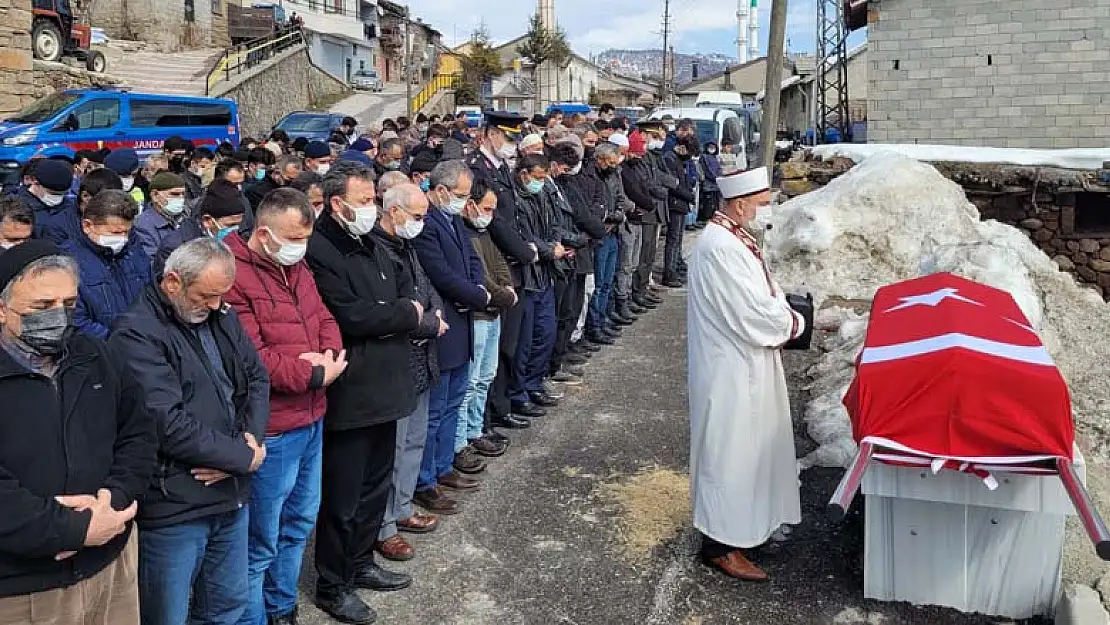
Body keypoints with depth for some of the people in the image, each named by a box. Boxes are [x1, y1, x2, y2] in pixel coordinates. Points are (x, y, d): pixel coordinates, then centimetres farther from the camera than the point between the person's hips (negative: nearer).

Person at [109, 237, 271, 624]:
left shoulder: (221, 316, 9)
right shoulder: (137, 335, -16)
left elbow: (257, 378, 10)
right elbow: (169, 425, -24)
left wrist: (251, 439, -9)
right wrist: (243, 457, -15)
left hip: (231, 494, 7)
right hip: (174, 507, -7)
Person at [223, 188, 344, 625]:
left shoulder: (297, 268, 10)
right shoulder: (235, 276, -19)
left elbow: (323, 319, 13)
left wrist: (328, 356, -9)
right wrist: (314, 375, -17)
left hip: (311, 419, 9)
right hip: (271, 429, -9)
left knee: (299, 522, 22)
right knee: (261, 541, 4)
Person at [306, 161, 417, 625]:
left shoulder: (371, 245, 14)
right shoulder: (319, 251, -16)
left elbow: (407, 287, 13)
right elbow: (350, 316, -23)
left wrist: (387, 316, -8)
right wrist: (406, 314, -10)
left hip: (384, 386, 9)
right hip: (350, 394, -9)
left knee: (375, 485, 20)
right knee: (343, 497, 4)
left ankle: (360, 563, 37)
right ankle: (332, 586, 20)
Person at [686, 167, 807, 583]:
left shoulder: (735, 237, 7)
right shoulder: (721, 247, -25)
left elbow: (763, 294, 13)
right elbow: (756, 317, -25)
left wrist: (784, 314, -5)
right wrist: (796, 323, -9)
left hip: (744, 364, 10)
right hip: (730, 370, -10)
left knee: (745, 446, 21)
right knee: (729, 451, 2)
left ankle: (742, 523, 38)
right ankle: (720, 543, 17)